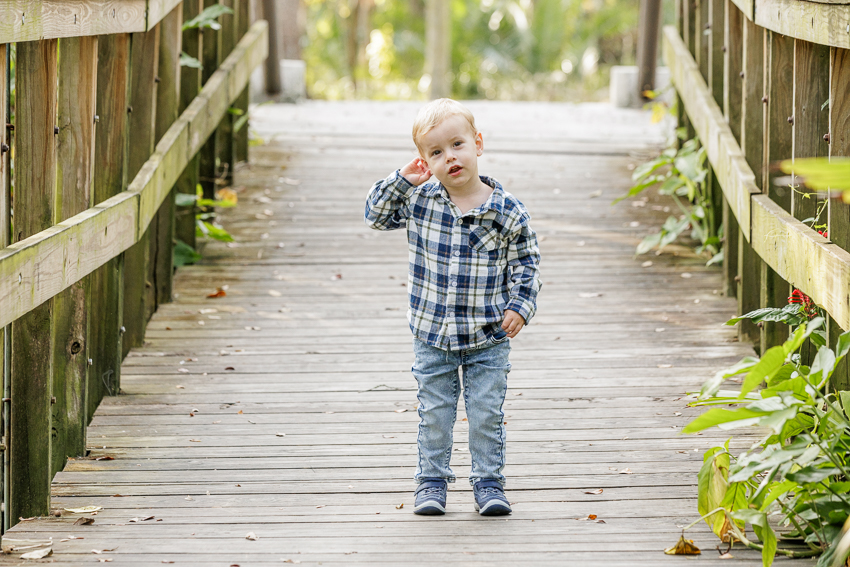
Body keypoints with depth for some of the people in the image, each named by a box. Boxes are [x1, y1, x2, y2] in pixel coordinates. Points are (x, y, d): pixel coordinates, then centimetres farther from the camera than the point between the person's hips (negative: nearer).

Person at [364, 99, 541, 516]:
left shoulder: (506, 211, -8)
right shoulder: (419, 201, -5)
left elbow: (525, 263, 0)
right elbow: (377, 215, 6)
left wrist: (521, 306, -11)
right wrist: (401, 181, -9)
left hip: (488, 339, -1)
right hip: (433, 336, 1)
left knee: (487, 414, 4)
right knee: (434, 415, 10)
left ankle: (488, 482, 17)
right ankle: (431, 481, 22)